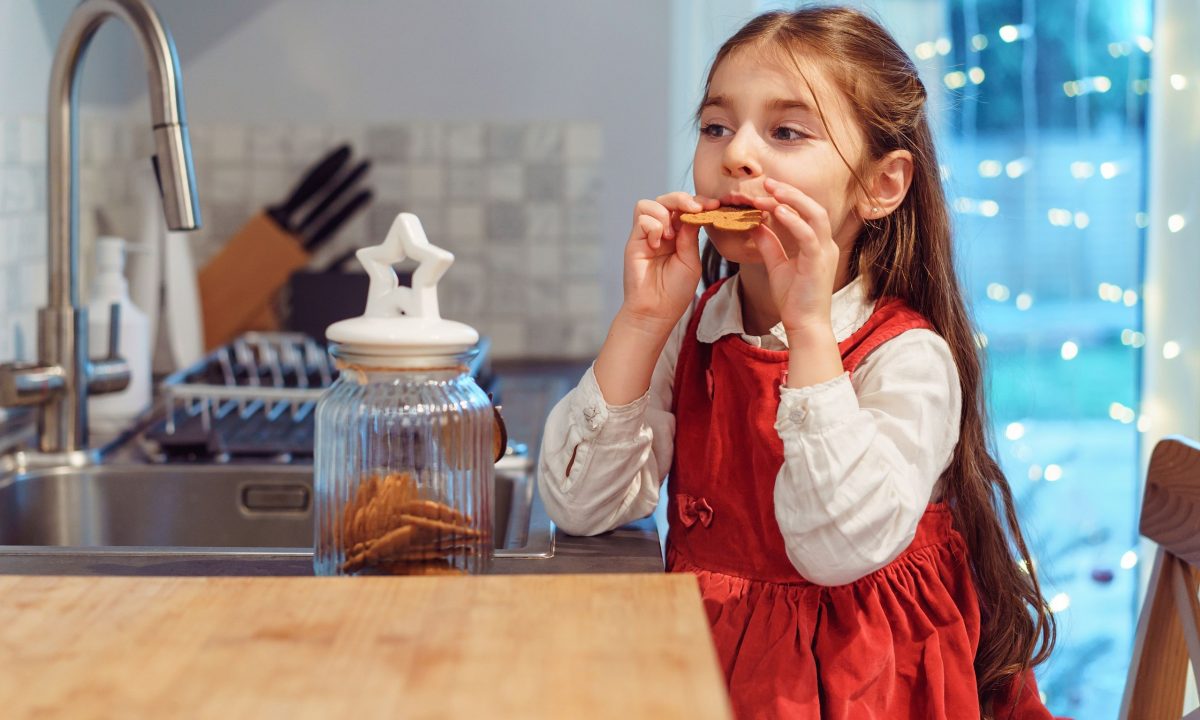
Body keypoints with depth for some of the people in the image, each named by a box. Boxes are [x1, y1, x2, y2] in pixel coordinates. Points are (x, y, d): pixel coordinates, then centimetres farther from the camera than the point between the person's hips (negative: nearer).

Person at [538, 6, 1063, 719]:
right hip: (704, 661, 4)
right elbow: (579, 506, -4)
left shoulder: (908, 358, -10)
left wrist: (809, 329, -24)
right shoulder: (688, 334, 5)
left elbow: (842, 548, -24)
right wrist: (642, 321, -10)